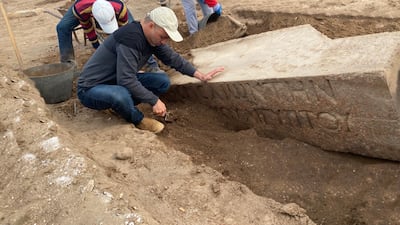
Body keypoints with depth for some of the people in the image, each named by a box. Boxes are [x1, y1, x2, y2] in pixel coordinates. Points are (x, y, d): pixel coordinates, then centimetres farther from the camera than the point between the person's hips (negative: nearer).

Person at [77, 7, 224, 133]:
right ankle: (137, 120, -8)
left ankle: (121, 105, 3)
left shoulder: (153, 37, -3)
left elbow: (173, 58, 9)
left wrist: (201, 76, 7)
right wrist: (155, 101, -26)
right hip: (91, 89, -8)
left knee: (163, 82, -4)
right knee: (120, 95, -41)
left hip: (120, 82, 8)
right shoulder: (130, 38, -30)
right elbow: (127, 80, -33)